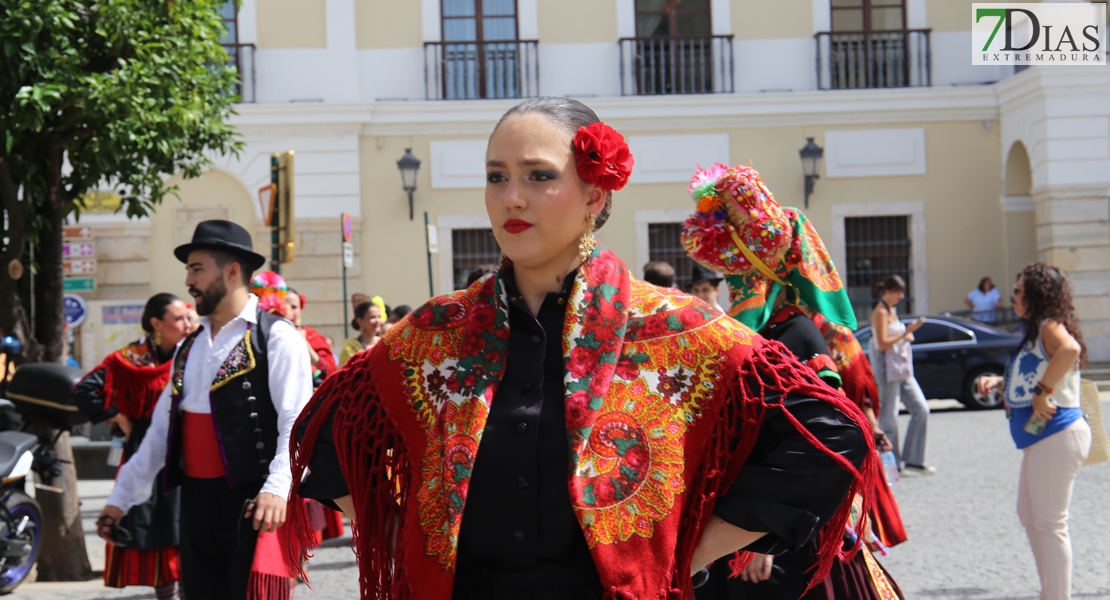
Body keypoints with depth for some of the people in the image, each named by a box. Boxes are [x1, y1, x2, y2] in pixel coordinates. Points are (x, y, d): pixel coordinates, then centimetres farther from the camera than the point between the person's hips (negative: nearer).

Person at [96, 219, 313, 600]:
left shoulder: (275, 337, -5)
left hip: (253, 501, -7)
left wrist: (277, 489, -27)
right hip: (196, 500, 7)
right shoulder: (189, 346, 17)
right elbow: (162, 428, 20)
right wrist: (121, 497, 19)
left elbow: (296, 424, -14)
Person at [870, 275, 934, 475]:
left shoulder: (892, 311, 17)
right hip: (887, 369, -9)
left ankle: (913, 460, 8)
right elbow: (882, 344, -18)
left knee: (921, 409, 4)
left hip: (903, 368, 9)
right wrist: (905, 332, -20)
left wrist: (908, 335, 4)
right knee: (889, 418, -4)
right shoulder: (880, 312, -10)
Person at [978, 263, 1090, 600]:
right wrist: (999, 383, 9)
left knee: (1050, 524, -6)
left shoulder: (1050, 326, -13)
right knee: (1029, 517, 18)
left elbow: (1070, 349, -37)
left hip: (1057, 434, -11)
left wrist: (1043, 392, -31)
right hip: (1040, 436, 11)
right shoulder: (1035, 331, 17)